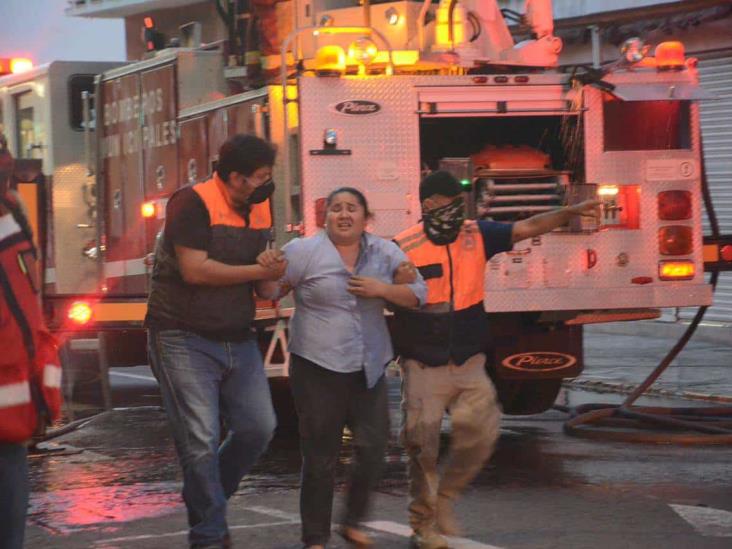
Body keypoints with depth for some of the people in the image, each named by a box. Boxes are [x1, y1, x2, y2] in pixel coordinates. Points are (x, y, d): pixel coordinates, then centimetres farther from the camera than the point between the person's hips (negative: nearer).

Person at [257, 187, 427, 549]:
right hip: (318, 369, -4)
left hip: (368, 369, 4)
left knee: (373, 445, 2)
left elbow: (417, 294, 5)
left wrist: (383, 290, -11)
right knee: (320, 457, 1)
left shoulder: (385, 253, 6)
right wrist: (267, 269, -23)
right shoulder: (304, 251, -5)